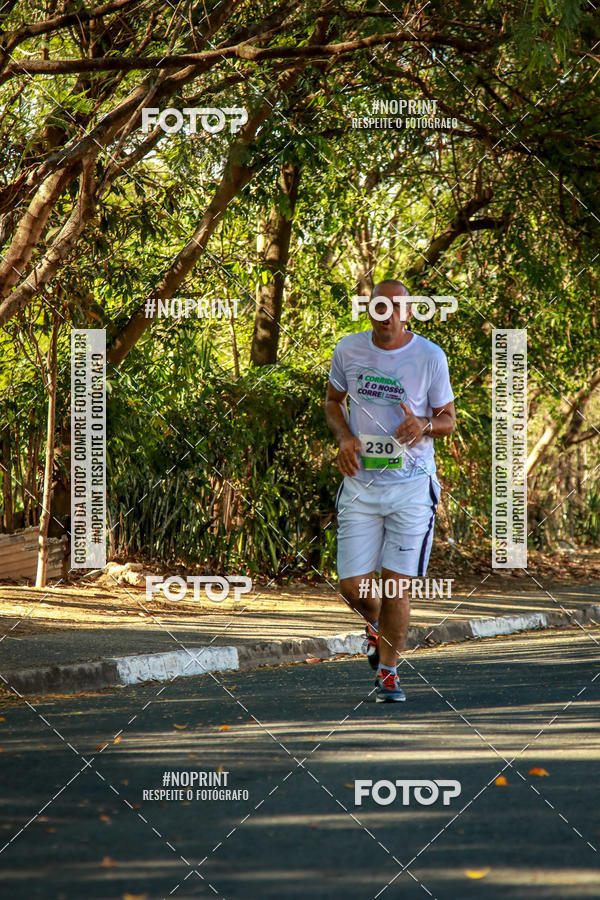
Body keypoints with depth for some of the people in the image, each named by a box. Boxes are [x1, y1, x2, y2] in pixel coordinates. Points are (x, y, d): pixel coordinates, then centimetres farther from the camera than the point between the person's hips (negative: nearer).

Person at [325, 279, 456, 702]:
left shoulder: (430, 357, -6)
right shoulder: (349, 350, 1)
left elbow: (449, 418, 4)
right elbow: (333, 400, 17)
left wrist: (424, 425, -19)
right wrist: (344, 437, -3)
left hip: (412, 487, -2)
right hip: (360, 485, 2)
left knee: (397, 584, -5)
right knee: (353, 586, -2)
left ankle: (388, 671, 14)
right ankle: (377, 624, 35)